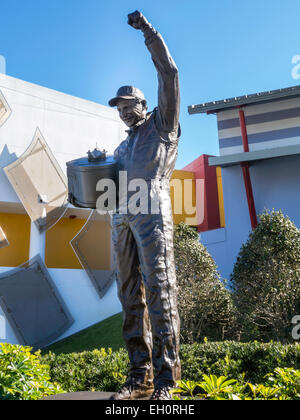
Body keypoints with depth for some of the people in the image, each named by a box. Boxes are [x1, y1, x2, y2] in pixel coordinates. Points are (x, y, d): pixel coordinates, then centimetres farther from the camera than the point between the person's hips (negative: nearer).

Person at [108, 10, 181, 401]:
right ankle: (140, 377, 4)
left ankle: (166, 378, -9)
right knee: (130, 295, 0)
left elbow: (168, 73, 9)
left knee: (158, 289, -13)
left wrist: (148, 31, 10)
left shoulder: (162, 124, 17)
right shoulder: (123, 146, 33)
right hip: (122, 217, 7)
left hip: (151, 211, -7)